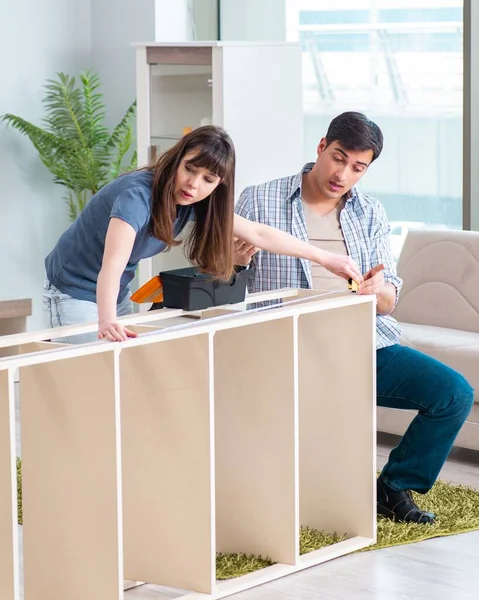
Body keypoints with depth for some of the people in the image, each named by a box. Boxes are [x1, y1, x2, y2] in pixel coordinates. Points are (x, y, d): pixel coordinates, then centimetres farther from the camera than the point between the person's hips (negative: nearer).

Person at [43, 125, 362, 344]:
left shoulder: (196, 201, -10)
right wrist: (107, 323, -61)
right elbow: (112, 266, -45)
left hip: (117, 295, 7)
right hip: (75, 291, -7)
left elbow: (258, 234, -2)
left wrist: (326, 258, 0)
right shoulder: (137, 194, -32)